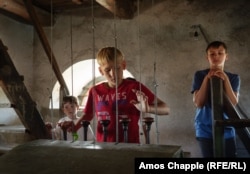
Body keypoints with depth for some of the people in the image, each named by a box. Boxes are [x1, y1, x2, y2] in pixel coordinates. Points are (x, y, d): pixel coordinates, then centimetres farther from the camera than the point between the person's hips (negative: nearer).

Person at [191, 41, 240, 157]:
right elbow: (198, 103, -9)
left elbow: (233, 103, -8)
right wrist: (207, 79, -15)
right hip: (205, 130, -2)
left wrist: (225, 79, -17)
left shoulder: (234, 78, 5)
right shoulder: (200, 75, 0)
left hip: (227, 129, 2)